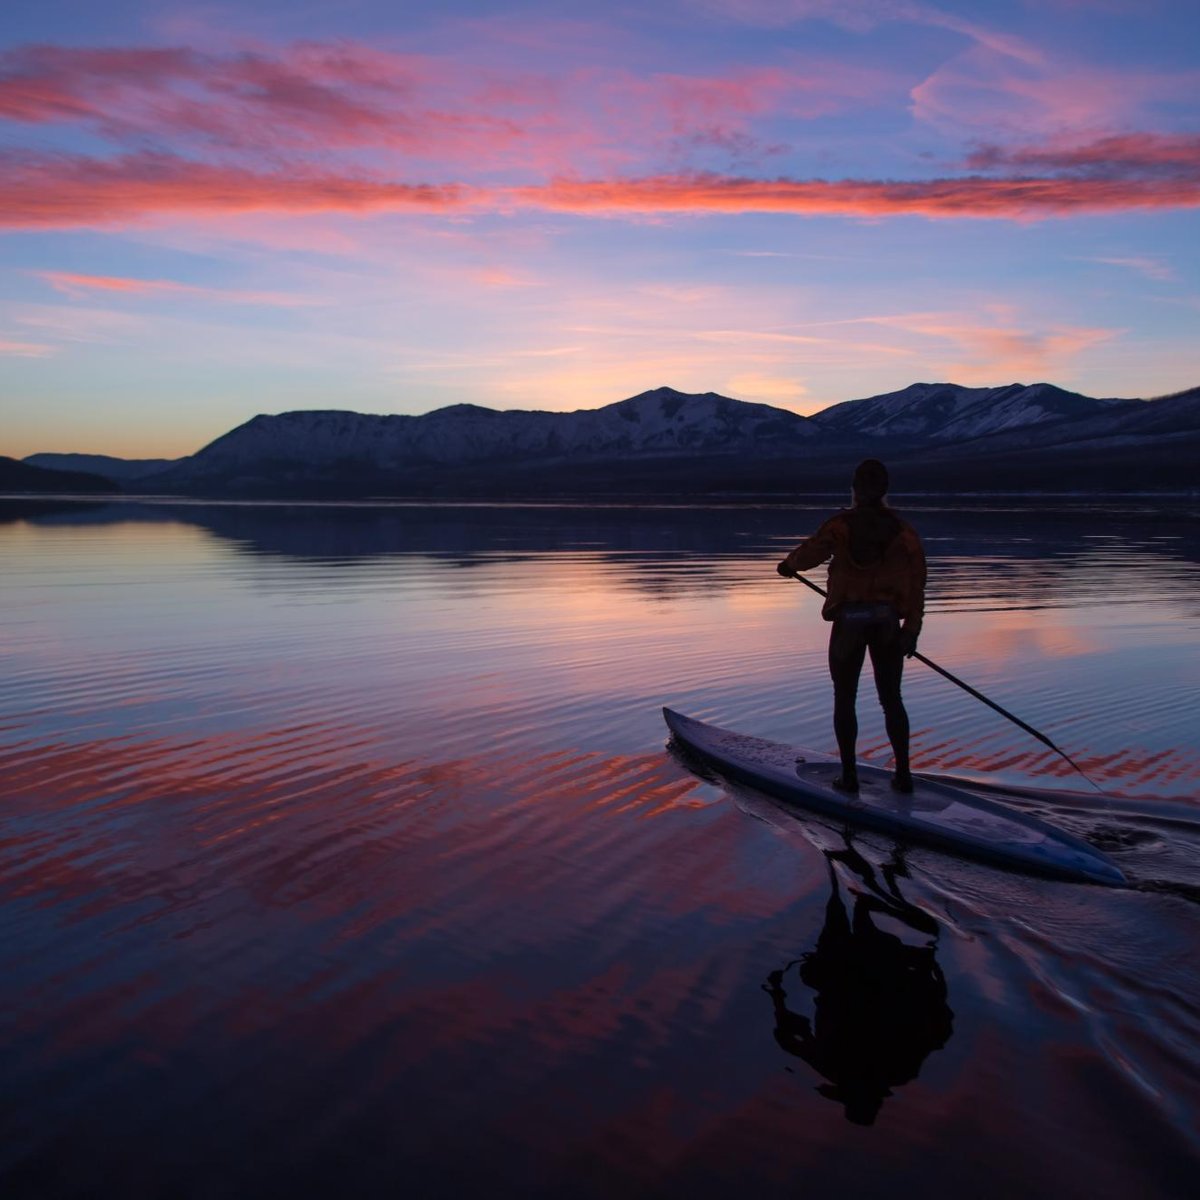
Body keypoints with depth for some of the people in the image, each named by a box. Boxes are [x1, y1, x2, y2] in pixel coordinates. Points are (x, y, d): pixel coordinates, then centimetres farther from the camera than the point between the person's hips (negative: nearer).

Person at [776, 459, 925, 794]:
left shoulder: (841, 524, -7)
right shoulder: (904, 531, 1)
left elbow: (811, 551, -10)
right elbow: (917, 584, 0)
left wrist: (788, 565, 12)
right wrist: (912, 629, 5)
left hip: (849, 622, -2)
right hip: (888, 624, 3)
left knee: (845, 700, 9)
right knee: (891, 699, 13)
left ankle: (849, 775, 10)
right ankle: (903, 774, 14)